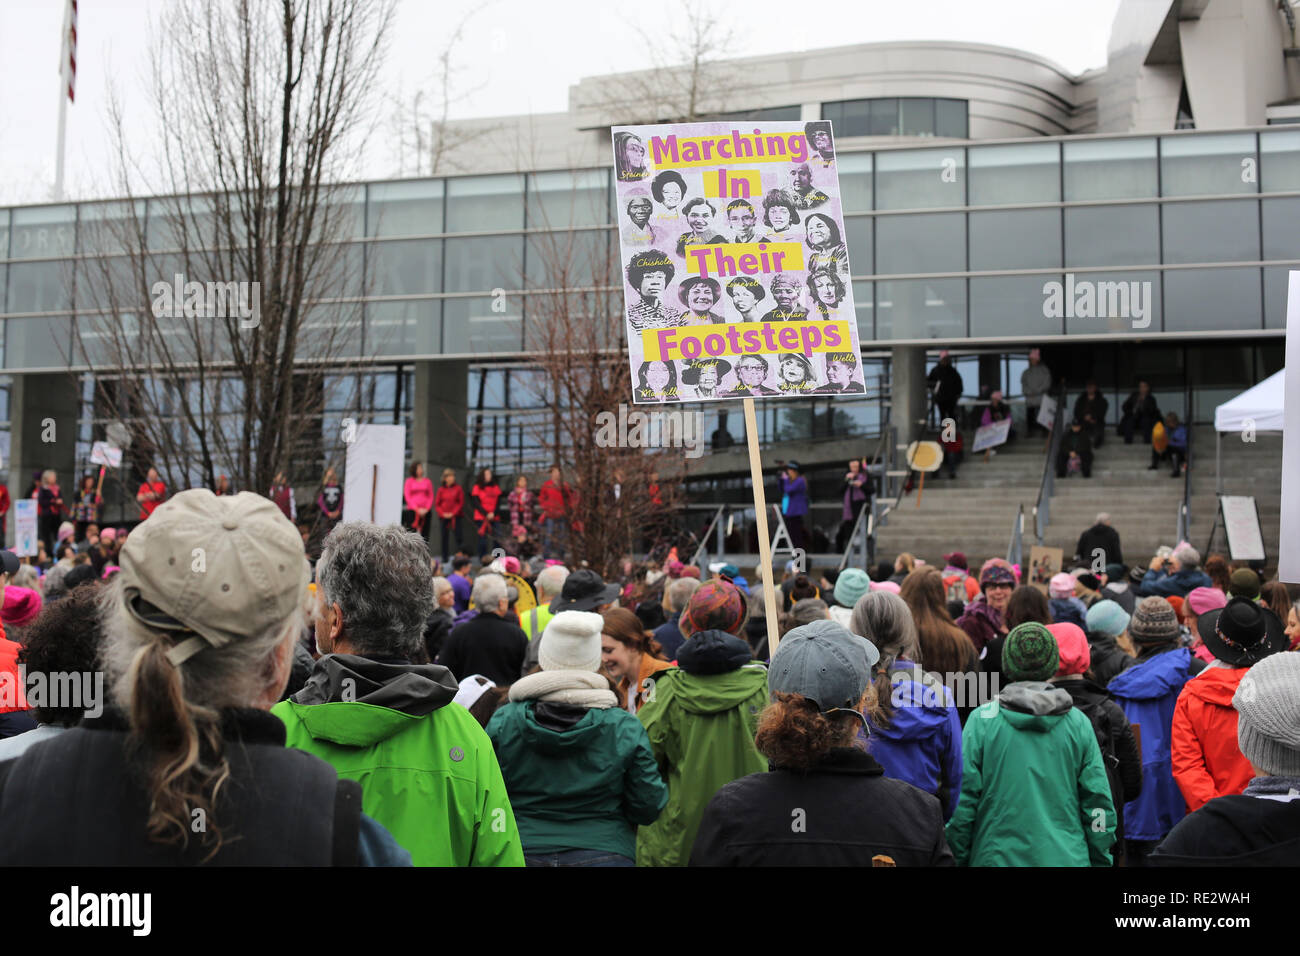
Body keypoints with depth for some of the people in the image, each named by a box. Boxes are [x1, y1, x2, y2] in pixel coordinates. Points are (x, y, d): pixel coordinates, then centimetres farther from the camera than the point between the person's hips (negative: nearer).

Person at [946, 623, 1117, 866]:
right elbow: (1099, 803, 3)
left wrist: (960, 858, 4)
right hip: (1067, 857, 2)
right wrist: (1100, 860, 13)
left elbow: (963, 798, -6)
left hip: (997, 856, -2)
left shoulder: (982, 720, -5)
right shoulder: (1078, 722, 2)